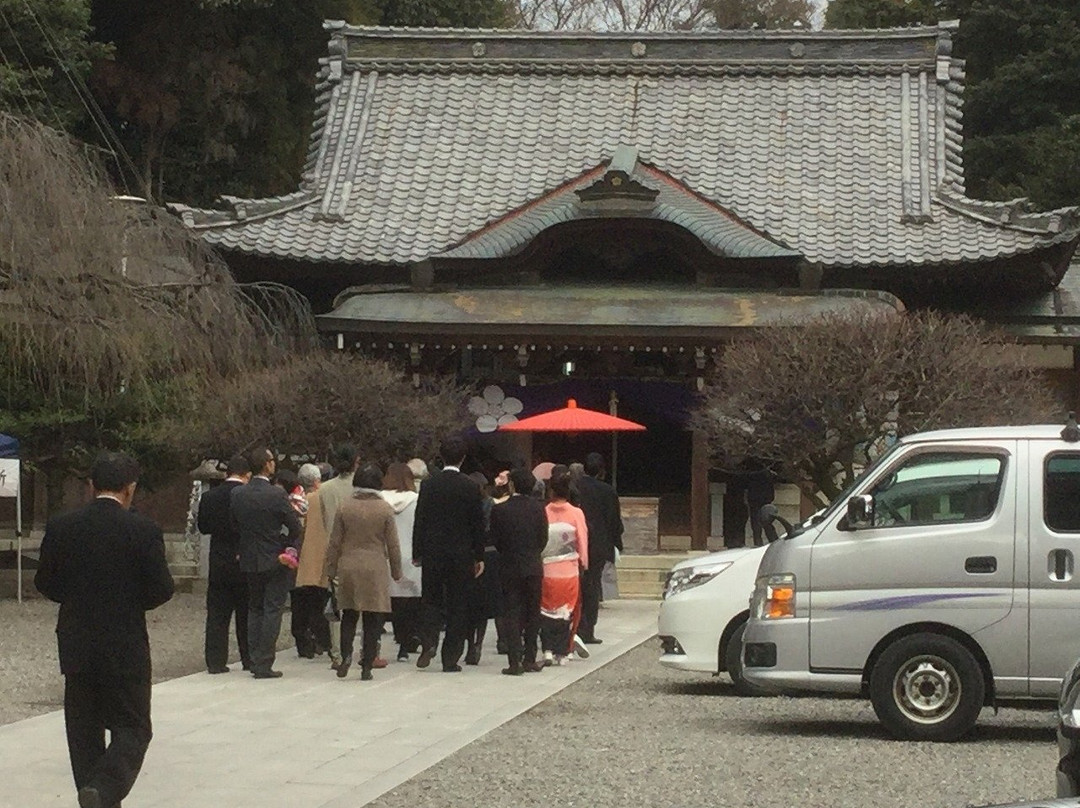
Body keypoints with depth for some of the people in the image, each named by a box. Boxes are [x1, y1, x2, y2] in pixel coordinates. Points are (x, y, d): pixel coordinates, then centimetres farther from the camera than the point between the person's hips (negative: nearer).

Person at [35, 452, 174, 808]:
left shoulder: (60, 527, -3)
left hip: (76, 646, 3)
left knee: (84, 729, 14)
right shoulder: (143, 530, -11)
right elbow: (161, 589, -9)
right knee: (132, 728, 4)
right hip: (126, 647, -3)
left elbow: (45, 584, 3)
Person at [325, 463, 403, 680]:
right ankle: (367, 666, 2)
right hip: (375, 569, -2)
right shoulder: (385, 509, -5)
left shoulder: (345, 507, -1)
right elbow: (392, 544, -1)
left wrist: (331, 568, 13)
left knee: (349, 614, 13)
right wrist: (396, 571, 9)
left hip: (349, 567, 2)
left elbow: (335, 542, 3)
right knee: (373, 618, 4)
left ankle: (346, 654, -7)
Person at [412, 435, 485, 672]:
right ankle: (450, 659, 5)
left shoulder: (428, 485, -3)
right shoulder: (470, 488, -6)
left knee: (430, 600, 13)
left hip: (432, 554, 1)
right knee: (457, 606, 5)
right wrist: (479, 557, 6)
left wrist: (417, 553, 6)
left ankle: (428, 641, -10)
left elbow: (420, 520, -1)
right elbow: (478, 525, -2)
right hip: (461, 554, -1)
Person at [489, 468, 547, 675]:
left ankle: (515, 662, -6)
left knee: (512, 614, 2)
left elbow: (493, 539, -5)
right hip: (534, 567, 2)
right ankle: (529, 660, 13)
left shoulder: (500, 510, -10)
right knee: (532, 613, 12)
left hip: (509, 567, -2)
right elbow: (543, 539, 0)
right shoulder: (538, 508, -4)